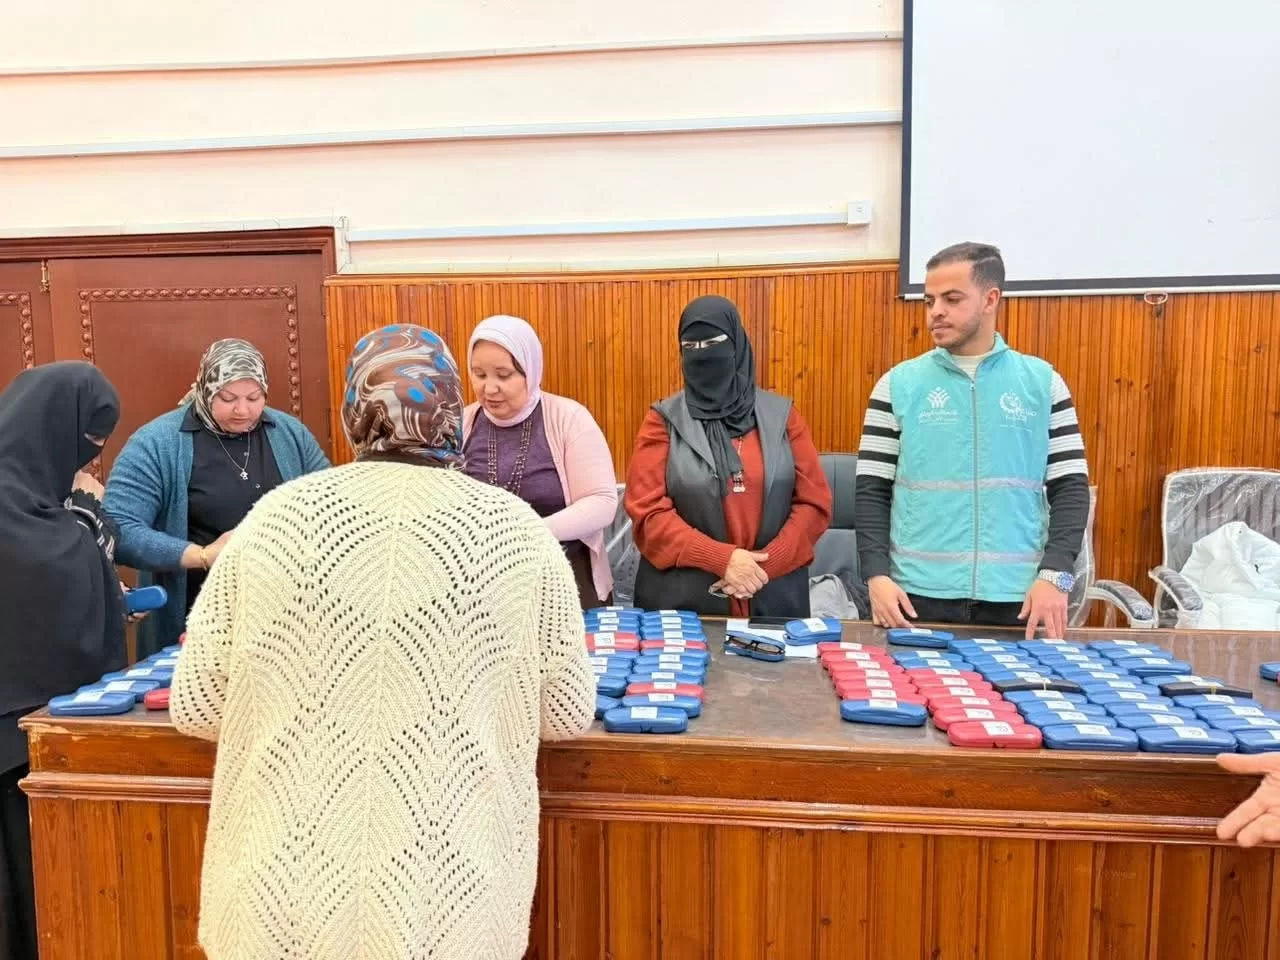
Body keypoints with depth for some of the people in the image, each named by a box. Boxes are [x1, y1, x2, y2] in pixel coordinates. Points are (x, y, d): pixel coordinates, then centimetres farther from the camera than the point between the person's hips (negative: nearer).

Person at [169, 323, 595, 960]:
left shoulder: (276, 517, -8)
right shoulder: (517, 530, -10)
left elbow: (194, 707, 0)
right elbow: (569, 713, -2)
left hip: (290, 894, 1)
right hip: (453, 899, 0)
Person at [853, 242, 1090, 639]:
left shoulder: (1042, 382, 4)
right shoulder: (898, 384, 1)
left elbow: (1070, 488, 3)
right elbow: (872, 491, 0)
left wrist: (1055, 574, -10)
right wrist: (877, 574, -11)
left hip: (1016, 596, 1)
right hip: (919, 594, 0)